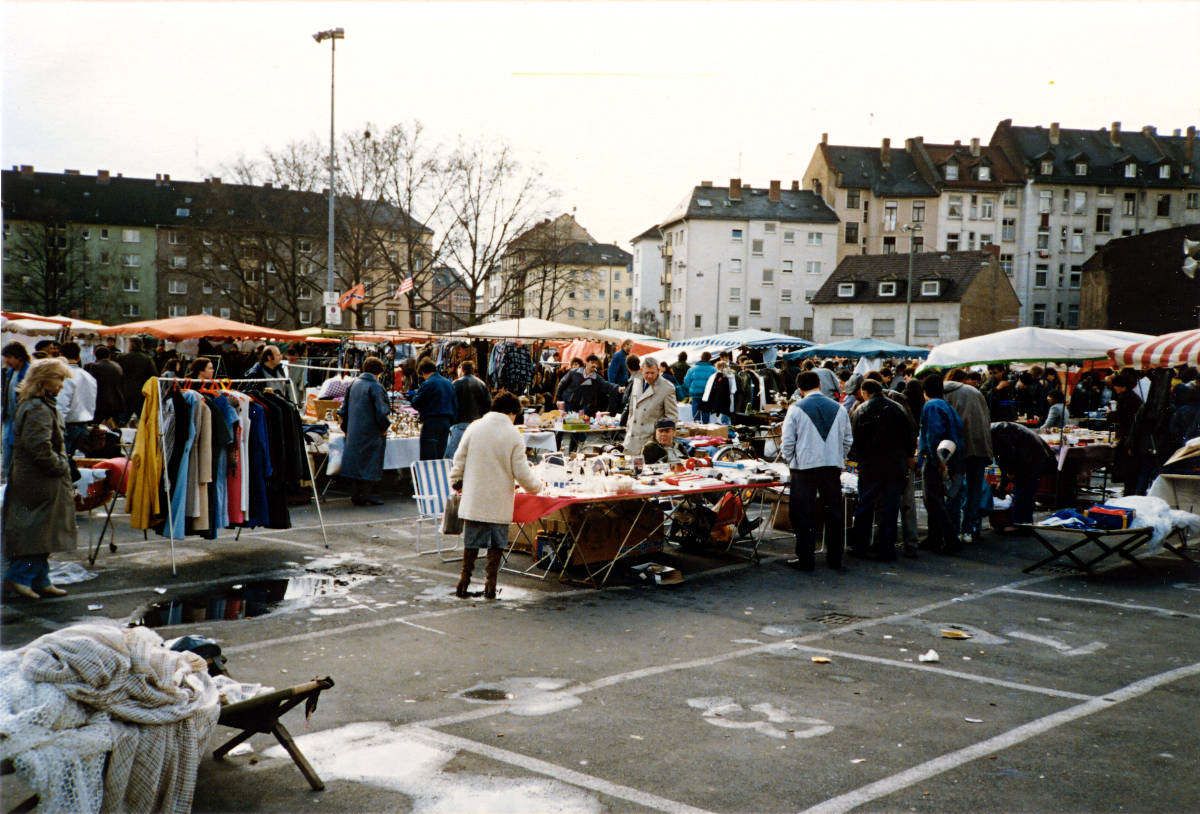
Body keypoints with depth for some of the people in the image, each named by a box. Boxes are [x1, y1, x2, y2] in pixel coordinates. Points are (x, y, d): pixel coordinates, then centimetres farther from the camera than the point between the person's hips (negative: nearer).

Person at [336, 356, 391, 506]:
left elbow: (343, 409, 14)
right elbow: (381, 411, -17)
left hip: (353, 432, 7)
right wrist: (384, 427, -2)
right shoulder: (375, 387, -13)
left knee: (355, 461, 11)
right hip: (370, 431, -7)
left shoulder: (354, 384, 9)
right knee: (368, 463, -1)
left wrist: (346, 427, 21)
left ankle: (355, 495, 14)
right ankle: (364, 496, -1)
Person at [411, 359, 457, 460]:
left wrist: (413, 397, 13)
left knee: (427, 458, -6)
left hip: (431, 422, -7)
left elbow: (416, 404, -7)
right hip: (446, 422, 7)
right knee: (440, 456, 13)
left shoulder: (427, 384, -10)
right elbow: (455, 405, 13)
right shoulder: (449, 383, 12)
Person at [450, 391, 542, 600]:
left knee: (471, 541, 13)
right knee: (497, 543, 10)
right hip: (500, 502, -2)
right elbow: (521, 472, -9)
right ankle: (490, 583, 11)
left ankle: (464, 582, 17)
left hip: (474, 499, 2)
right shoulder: (514, 436, -9)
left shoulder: (474, 428, -2)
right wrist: (536, 487, 10)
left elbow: (459, 460, 4)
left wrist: (456, 483, 20)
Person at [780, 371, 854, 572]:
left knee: (802, 514, 3)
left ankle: (805, 559, 3)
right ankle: (834, 557, 17)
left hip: (805, 466, -4)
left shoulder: (796, 409, -5)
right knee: (833, 512, 12)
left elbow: (787, 442, -4)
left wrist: (790, 461, 12)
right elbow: (848, 440, 12)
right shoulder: (839, 408, 7)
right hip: (833, 467, 4)